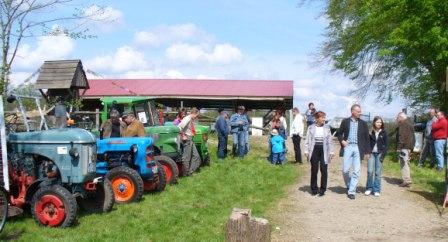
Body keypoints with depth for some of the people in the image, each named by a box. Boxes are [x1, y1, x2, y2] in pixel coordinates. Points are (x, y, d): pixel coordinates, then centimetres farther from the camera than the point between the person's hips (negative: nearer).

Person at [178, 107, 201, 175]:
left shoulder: (192, 120, 11)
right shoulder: (187, 119, -17)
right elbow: (179, 127, -26)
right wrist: (183, 136, -18)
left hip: (191, 140, 10)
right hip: (187, 139, -10)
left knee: (196, 156, 11)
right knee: (186, 157, 0)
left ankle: (191, 171, 17)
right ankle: (186, 173, 9)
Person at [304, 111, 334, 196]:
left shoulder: (327, 128, 5)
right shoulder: (311, 128, 2)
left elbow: (330, 141, 7)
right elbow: (307, 140, 4)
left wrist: (331, 152, 3)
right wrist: (306, 151, -2)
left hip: (324, 151, 1)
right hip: (314, 150, 0)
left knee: (324, 170, -2)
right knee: (314, 170, 5)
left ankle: (322, 189, 8)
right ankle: (314, 189, 16)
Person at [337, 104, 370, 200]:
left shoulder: (363, 123, 7)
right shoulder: (345, 121, 6)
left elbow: (367, 138, 8)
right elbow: (339, 133, 14)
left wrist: (367, 151, 3)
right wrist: (342, 141, -6)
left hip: (358, 148, 1)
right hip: (348, 147, 0)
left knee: (356, 171, -3)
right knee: (345, 170, -3)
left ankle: (351, 191, 4)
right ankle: (349, 186, 23)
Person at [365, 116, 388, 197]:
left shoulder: (384, 133, 6)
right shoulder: (370, 132, 3)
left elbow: (386, 144, 6)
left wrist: (383, 154, -5)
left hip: (379, 154, 0)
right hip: (371, 153, 0)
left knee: (378, 173, 0)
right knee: (370, 171, -7)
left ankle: (377, 190, 7)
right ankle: (369, 188, 7)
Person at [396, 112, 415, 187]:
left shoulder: (402, 125, -10)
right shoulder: (409, 125, 20)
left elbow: (401, 137, -19)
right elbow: (412, 138, 23)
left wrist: (399, 147, -20)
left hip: (403, 147, -10)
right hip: (409, 147, 10)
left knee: (404, 164, -8)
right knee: (406, 164, 17)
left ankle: (406, 181, -10)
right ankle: (408, 180, 22)